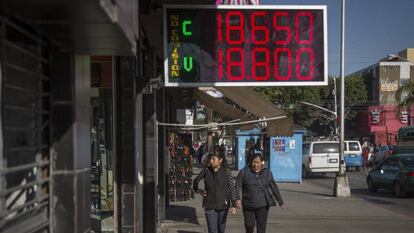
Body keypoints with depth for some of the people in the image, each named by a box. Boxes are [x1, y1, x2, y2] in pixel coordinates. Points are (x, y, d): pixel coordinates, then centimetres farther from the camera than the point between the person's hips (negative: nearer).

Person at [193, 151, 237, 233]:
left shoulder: (226, 172, -7)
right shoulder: (206, 170, -2)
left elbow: (232, 187, -5)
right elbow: (196, 181, 14)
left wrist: (234, 204, -10)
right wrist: (198, 190, 1)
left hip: (223, 205, 0)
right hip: (209, 206, 0)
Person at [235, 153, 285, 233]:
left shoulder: (267, 173, 1)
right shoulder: (244, 172, -3)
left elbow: (274, 188, 6)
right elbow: (238, 186, -9)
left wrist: (281, 202, 7)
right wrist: (237, 199, -22)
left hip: (263, 206, 0)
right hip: (248, 205, 0)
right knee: (249, 225, 4)